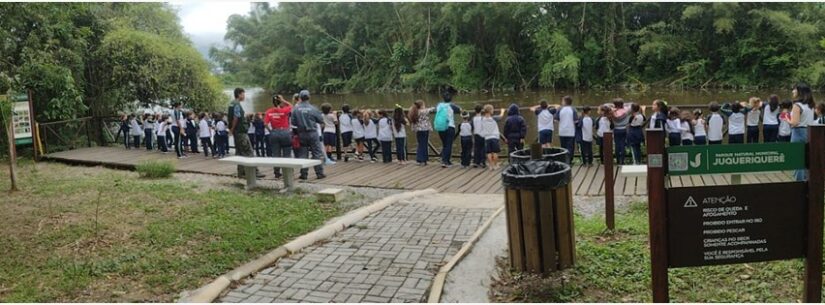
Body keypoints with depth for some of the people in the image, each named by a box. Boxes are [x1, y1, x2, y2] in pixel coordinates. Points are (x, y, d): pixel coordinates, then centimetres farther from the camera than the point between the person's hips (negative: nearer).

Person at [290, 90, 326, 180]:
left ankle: (303, 174, 10)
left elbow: (292, 122, -3)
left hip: (301, 134, 2)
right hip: (312, 133, -2)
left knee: (302, 154, 10)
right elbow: (321, 120, -2)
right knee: (317, 153, 4)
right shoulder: (313, 108, -9)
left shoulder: (296, 109, -6)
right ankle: (319, 173, 4)